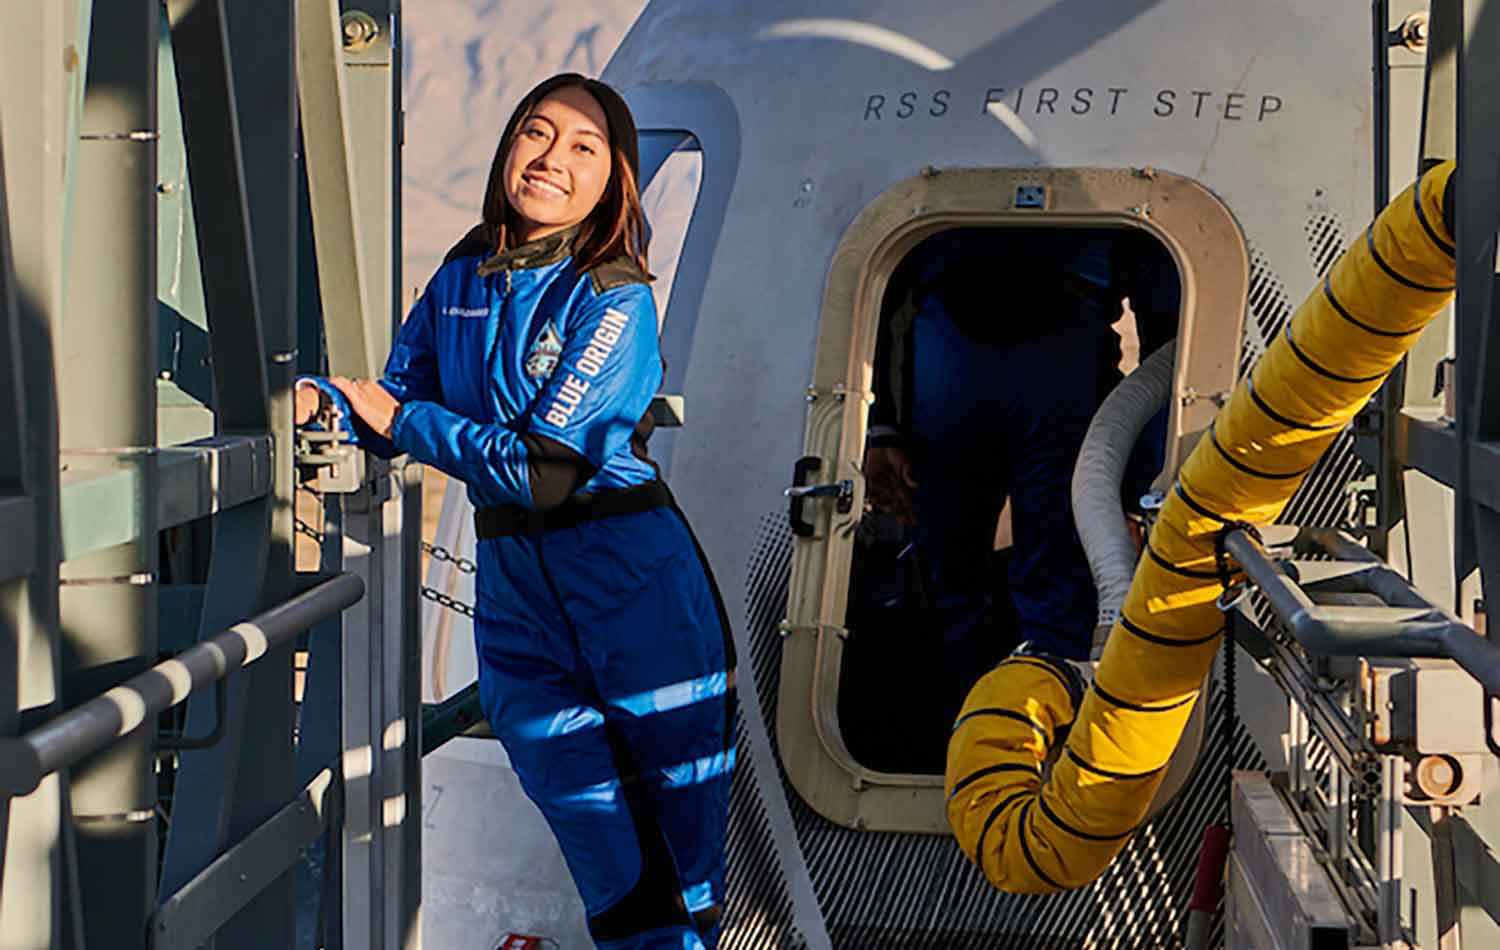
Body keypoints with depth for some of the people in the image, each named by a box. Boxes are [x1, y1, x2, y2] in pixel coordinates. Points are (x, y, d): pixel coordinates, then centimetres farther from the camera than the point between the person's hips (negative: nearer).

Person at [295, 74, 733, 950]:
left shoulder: (614, 301, -10)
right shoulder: (462, 279, 8)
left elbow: (543, 466, -18)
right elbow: (397, 405, 15)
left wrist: (402, 420, -8)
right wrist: (317, 400, -6)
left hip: (635, 580, -5)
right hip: (514, 590, 5)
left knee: (684, 822, 4)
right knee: (610, 868, 8)